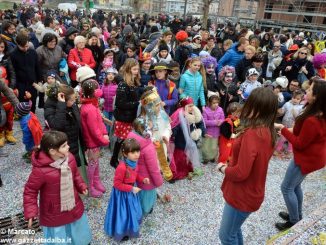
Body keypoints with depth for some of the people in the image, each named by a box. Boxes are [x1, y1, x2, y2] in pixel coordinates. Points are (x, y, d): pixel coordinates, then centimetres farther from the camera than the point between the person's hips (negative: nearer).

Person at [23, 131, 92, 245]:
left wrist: (81, 186, -7)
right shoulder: (40, 170, -32)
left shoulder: (69, 158, -14)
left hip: (74, 207, 5)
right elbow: (30, 191, -17)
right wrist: (31, 212, -22)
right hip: (54, 215, -5)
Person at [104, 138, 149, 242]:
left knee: (132, 211, 26)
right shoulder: (122, 167, -35)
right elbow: (117, 184, -26)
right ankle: (121, 233, 40)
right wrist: (131, 189, -26)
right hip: (122, 194, -8)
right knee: (124, 214, 13)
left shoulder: (134, 162, -9)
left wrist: (142, 179, -7)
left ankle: (130, 228, 53)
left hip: (131, 191, 8)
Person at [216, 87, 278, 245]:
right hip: (251, 192, 9)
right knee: (234, 230, 28)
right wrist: (230, 166, 3)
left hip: (242, 195, -8)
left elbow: (241, 173, -29)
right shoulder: (267, 132, -1)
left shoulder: (252, 134, -30)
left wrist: (222, 168, -11)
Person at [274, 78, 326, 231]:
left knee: (286, 188, 6)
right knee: (295, 186, 24)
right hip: (313, 155, 10)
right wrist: (293, 131, 1)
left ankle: (294, 222, 21)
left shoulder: (312, 121, -33)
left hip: (307, 158, -9)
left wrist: (283, 129, -18)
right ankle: (297, 216, 40)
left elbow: (299, 144, -23)